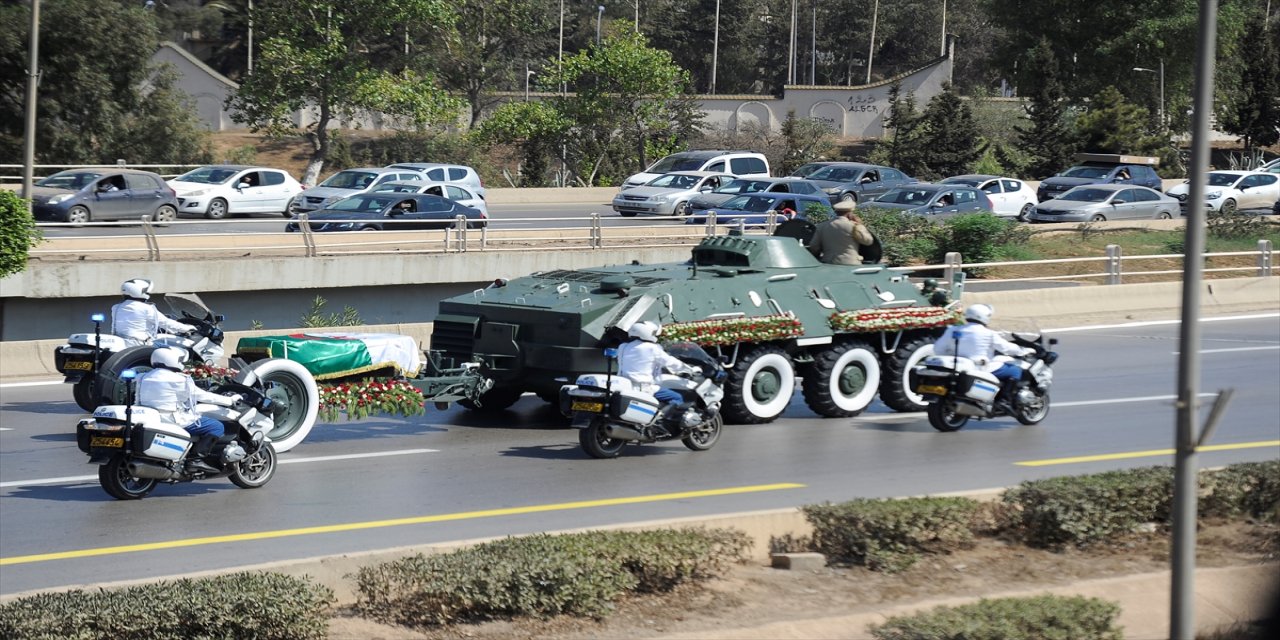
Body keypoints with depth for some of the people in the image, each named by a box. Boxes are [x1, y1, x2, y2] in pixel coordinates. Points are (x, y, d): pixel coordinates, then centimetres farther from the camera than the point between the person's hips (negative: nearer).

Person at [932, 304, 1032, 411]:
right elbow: (1006, 347, -3)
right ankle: (1002, 399, -7)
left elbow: (938, 349, 5)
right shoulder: (988, 334, -9)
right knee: (1015, 370, 6)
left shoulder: (952, 330, 3)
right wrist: (1025, 350, 14)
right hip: (982, 369, -6)